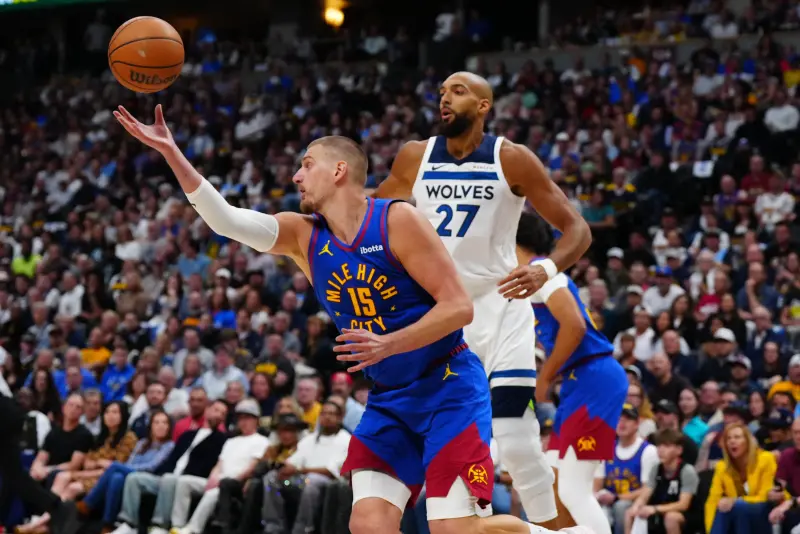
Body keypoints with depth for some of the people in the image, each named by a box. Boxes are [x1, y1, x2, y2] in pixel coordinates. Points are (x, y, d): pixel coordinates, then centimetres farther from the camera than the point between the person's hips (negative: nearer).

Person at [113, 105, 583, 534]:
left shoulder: (398, 221, -14)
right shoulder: (302, 236, 4)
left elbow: (459, 306, -17)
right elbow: (226, 219, -7)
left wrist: (388, 345, -29)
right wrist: (172, 153, -15)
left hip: (448, 390, -6)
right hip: (389, 401, 6)